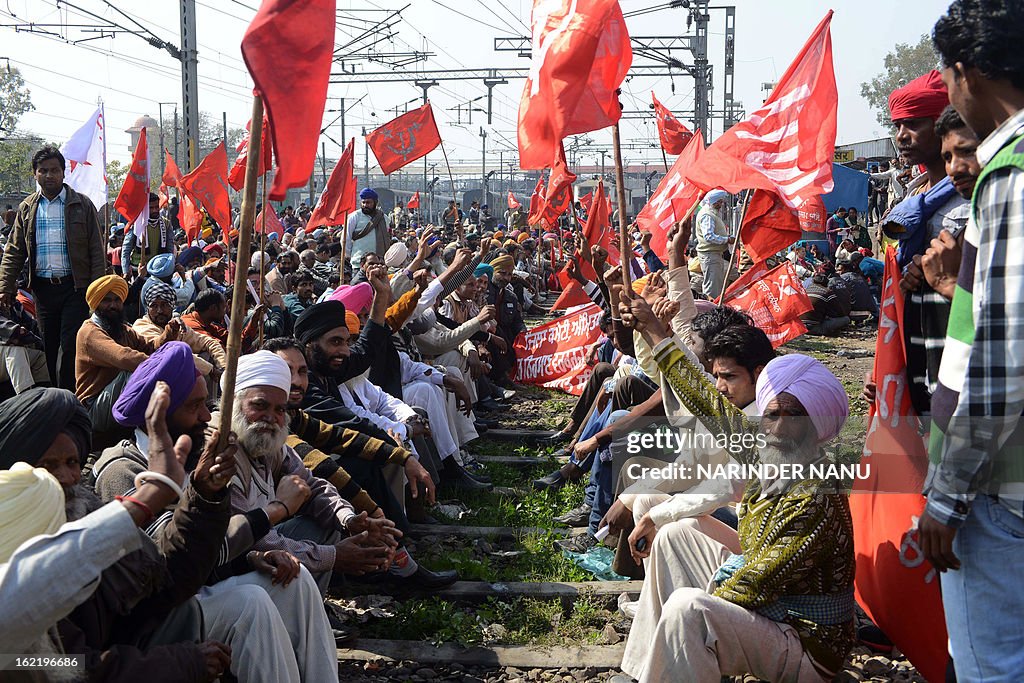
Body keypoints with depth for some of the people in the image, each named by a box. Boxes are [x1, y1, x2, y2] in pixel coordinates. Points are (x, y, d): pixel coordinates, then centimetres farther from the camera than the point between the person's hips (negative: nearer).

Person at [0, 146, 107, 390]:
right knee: (50, 348, 9)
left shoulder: (81, 205, 2)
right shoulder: (27, 208, 11)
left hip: (75, 287, -3)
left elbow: (97, 249, -1)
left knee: (71, 347, -8)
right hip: (43, 288, 4)